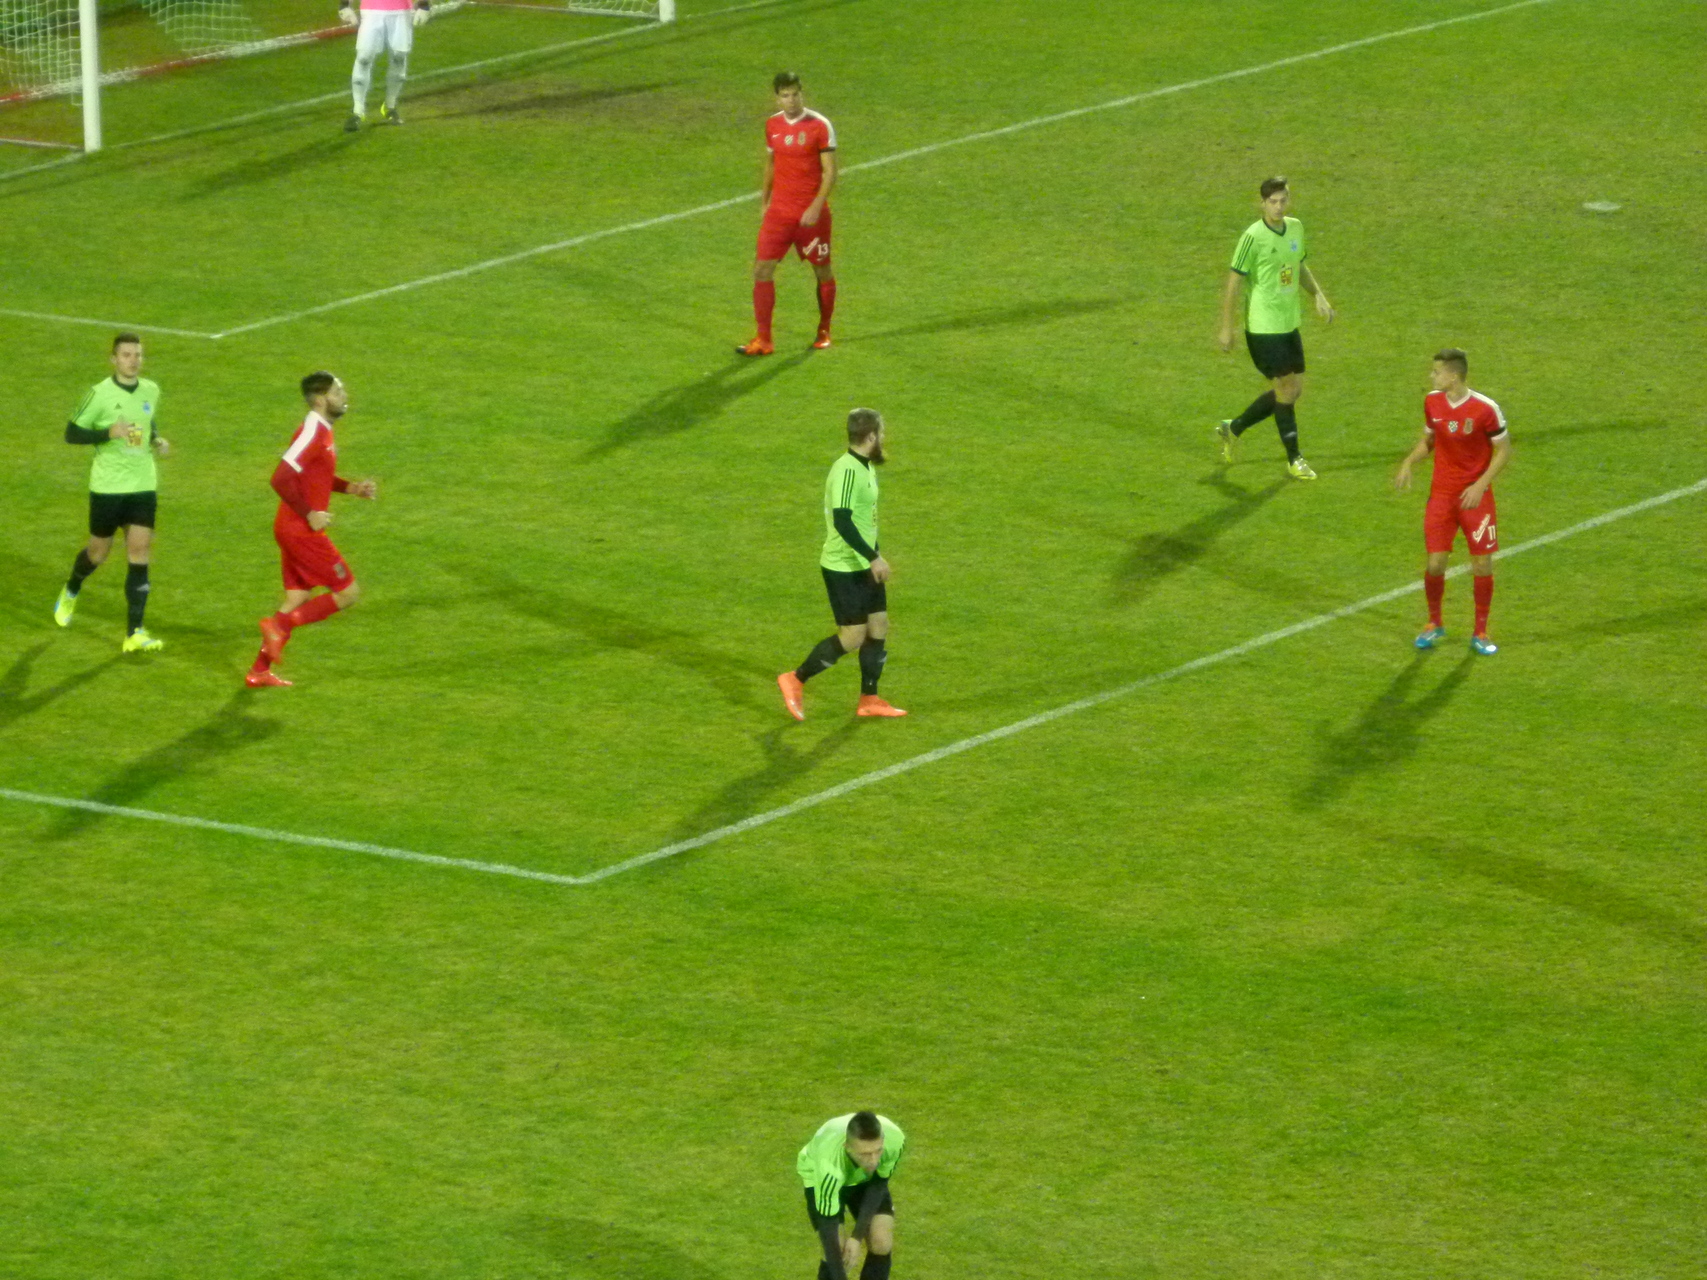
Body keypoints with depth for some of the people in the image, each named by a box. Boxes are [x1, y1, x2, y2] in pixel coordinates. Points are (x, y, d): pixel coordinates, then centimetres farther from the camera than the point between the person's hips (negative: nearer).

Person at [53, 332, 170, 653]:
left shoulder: (151, 391, 4)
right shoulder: (100, 394, -11)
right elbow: (72, 433, -8)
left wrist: (157, 441, 2)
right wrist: (108, 433, -23)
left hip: (143, 486, 3)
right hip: (107, 486, -3)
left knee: (140, 553, -6)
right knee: (98, 552, 10)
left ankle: (134, 634, -6)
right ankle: (71, 591, 45)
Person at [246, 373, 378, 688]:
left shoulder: (322, 431, 13)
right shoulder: (312, 433, -18)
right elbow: (282, 479, -25)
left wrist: (351, 487, 13)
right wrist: (309, 514, -22)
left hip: (296, 530, 10)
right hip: (302, 531, -10)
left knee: (298, 600, 14)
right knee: (348, 593, -4)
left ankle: (259, 671, 16)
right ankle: (280, 624, -6)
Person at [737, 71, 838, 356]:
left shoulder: (820, 126, -9)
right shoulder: (773, 125, 6)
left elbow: (830, 172, -10)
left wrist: (816, 207, -20)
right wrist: (765, 198, 18)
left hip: (812, 214, -4)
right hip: (779, 212, 4)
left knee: (823, 271, 9)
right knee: (762, 269, -7)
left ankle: (823, 331, 29)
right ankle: (763, 340, -4)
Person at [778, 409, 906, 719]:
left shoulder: (865, 468, 9)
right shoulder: (847, 471, -23)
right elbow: (841, 520, -31)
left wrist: (875, 557, 22)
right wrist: (873, 558, -31)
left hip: (863, 566, 10)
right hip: (843, 568, -10)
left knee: (879, 627, 10)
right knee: (853, 636, -6)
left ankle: (869, 700, 19)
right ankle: (796, 680, 7)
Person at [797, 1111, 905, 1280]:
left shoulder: (895, 1140, -35)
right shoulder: (829, 1162, -44)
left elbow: (879, 1184, -16)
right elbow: (827, 1226, -38)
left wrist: (857, 1236, -21)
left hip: (865, 1178, 3)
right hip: (819, 1177, -3)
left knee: (881, 1244, -14)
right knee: (836, 1252, -19)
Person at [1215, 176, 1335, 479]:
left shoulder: (1295, 228, 6)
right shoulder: (1253, 237, -16)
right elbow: (1233, 281, -13)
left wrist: (1319, 296, 8)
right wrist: (1226, 329, -13)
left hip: (1289, 323, 8)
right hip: (1263, 326, -8)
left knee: (1294, 390, 12)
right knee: (1286, 389, -4)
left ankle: (1233, 429, 28)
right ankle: (1294, 460, 9)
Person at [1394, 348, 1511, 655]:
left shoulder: (1485, 409, -15)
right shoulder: (1432, 402, 0)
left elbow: (1504, 450, -7)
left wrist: (1480, 485, -17)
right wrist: (1409, 462, -3)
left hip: (1476, 496, -3)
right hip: (1442, 494, 3)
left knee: (1482, 565, -1)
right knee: (1435, 563, -2)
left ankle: (1480, 632, 15)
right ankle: (1434, 624, 21)